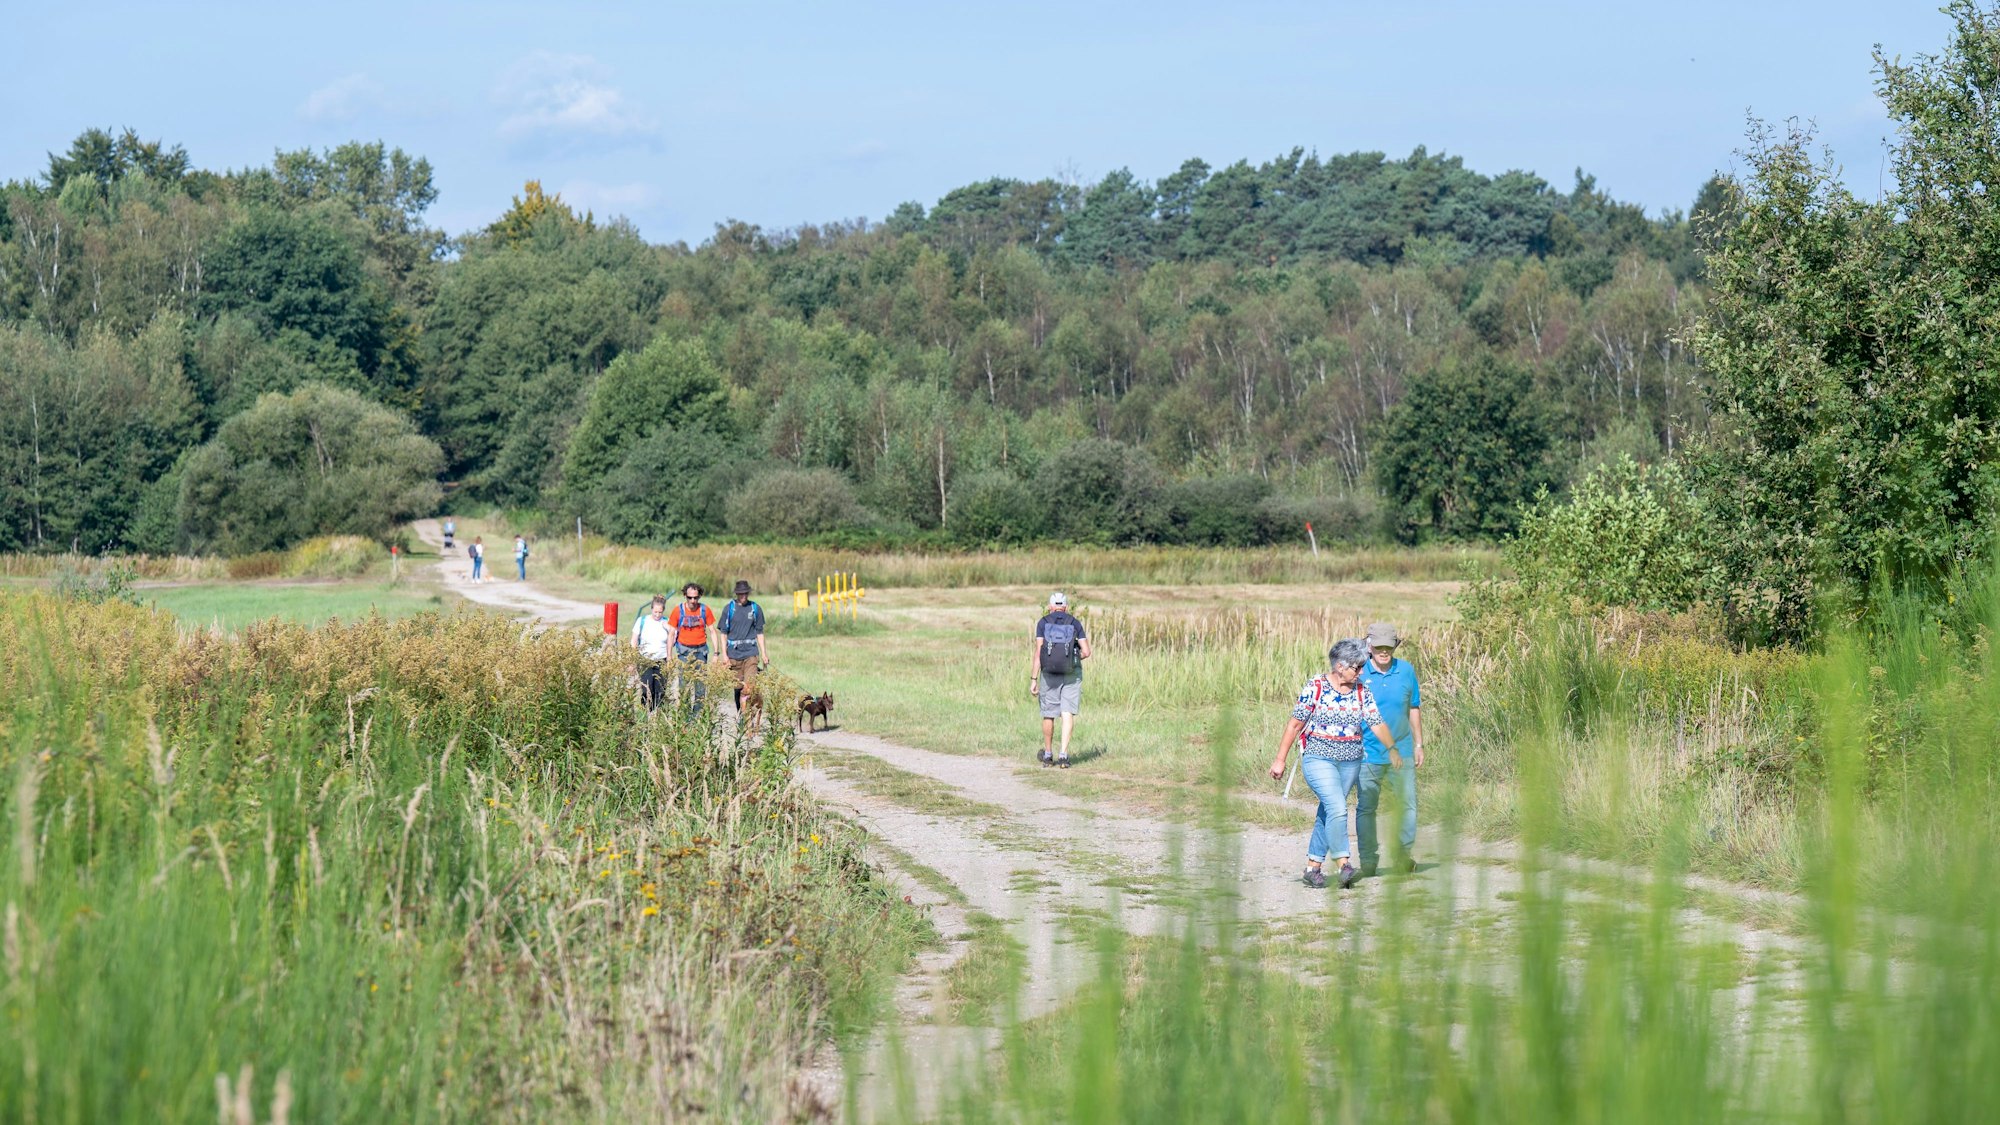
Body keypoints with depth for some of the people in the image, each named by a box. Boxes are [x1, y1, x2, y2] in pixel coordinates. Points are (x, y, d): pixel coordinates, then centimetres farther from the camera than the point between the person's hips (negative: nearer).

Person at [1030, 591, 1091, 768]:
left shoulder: (1043, 623, -1)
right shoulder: (1075, 624, 2)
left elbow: (1038, 652, -8)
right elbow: (1086, 652, -4)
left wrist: (1033, 679, -8)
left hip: (1049, 674, 0)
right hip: (1071, 674, 0)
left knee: (1048, 715, 12)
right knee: (1068, 714, -2)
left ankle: (1048, 755, 23)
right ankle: (1064, 754, -14)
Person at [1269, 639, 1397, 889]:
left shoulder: (1362, 691, 5)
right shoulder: (1315, 687, -8)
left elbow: (1377, 724, 6)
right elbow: (1295, 724, -5)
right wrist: (1280, 759, -4)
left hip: (1350, 762, 5)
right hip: (1319, 759, -5)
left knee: (1328, 814, 8)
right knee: (1337, 808, -20)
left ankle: (1313, 868, 16)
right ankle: (1343, 865, -17)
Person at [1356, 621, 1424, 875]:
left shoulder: (1406, 671, 4)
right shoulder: (1359, 674, -4)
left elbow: (1414, 708, 14)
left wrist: (1418, 744, 15)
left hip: (1402, 752, 2)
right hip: (1367, 754, -2)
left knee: (1407, 805, 0)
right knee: (1365, 808, 3)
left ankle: (1404, 854, 14)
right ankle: (1368, 861, 11)